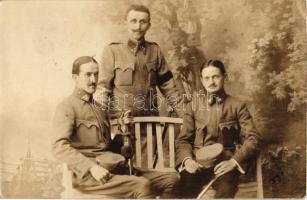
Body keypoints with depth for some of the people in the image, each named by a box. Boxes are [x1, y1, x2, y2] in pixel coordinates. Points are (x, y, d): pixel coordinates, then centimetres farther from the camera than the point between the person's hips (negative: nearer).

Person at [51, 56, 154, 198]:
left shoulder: (99, 107, 24)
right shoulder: (67, 107, 0)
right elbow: (59, 147, -13)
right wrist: (92, 167, -22)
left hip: (109, 168, 7)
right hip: (86, 175, -7)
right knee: (143, 186, -28)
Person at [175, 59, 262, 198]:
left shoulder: (237, 106, 7)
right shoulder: (194, 105, 12)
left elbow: (253, 138, 0)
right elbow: (183, 139, 11)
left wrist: (234, 161, -14)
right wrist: (187, 159, -10)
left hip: (225, 163, 0)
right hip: (197, 163, 1)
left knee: (225, 192, -32)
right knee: (181, 190, -30)